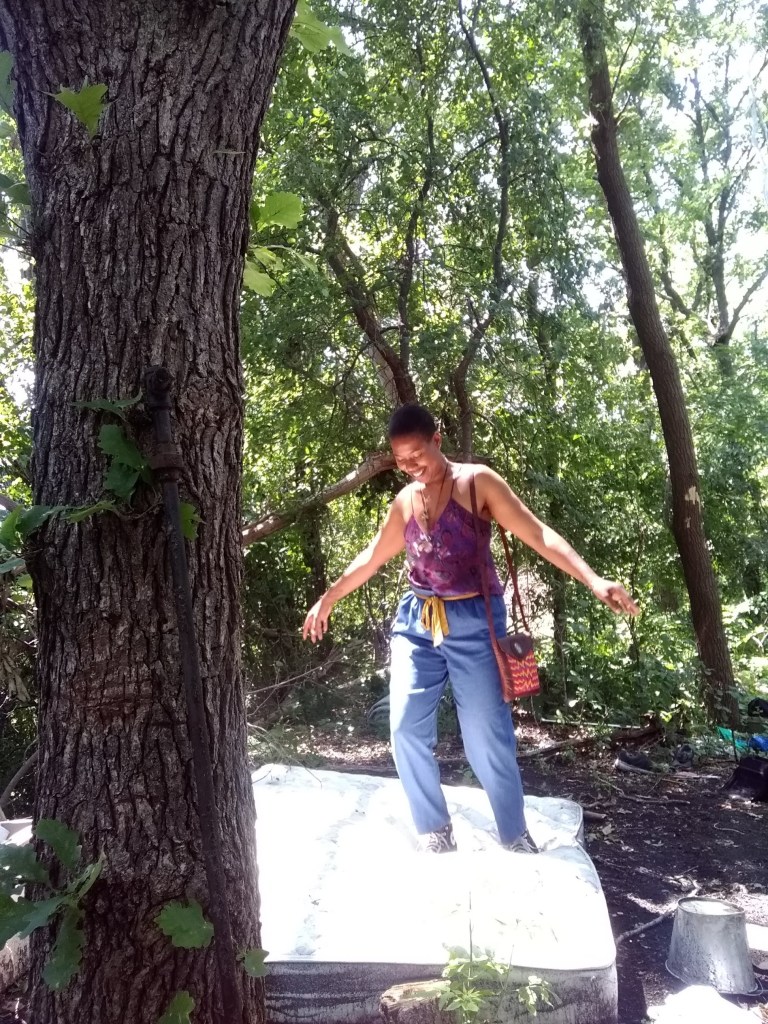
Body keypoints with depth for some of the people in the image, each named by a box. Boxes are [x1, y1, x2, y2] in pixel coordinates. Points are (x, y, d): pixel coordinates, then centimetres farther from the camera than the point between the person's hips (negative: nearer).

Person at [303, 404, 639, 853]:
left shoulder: (477, 482, -5)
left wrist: (594, 581, -24)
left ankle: (516, 838, 17)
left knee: (487, 735, -2)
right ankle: (435, 832, 18)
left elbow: (537, 534, -12)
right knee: (407, 729, 0)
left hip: (473, 621, -5)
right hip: (417, 622, 5)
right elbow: (372, 557, 24)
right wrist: (328, 598, 30)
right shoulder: (405, 501, 11)